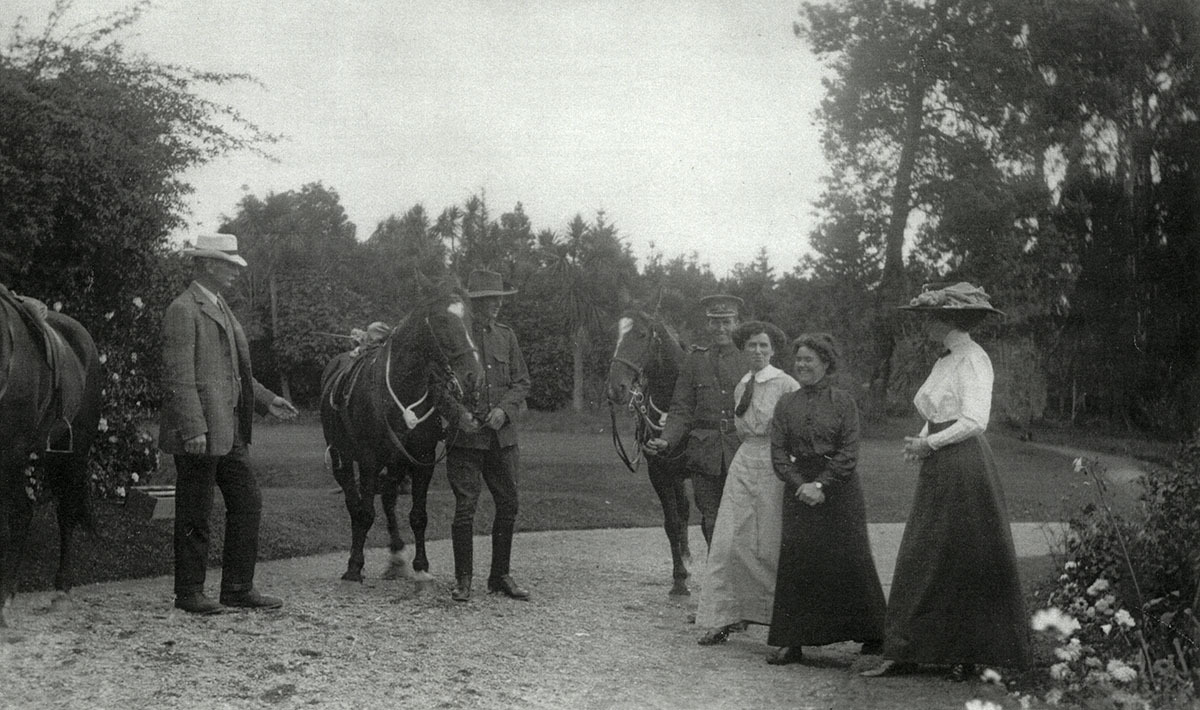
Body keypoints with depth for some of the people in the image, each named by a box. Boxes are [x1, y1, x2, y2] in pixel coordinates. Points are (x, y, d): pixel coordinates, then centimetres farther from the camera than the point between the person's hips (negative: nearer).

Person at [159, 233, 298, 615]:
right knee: (195, 515, 2)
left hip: (230, 430, 9)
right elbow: (179, 378, -19)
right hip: (201, 433, -9)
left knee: (248, 502, 11)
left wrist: (266, 399, 16)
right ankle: (189, 593, 14)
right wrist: (193, 429, -25)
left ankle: (238, 587, 19)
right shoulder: (183, 311, -13)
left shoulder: (220, 308, 17)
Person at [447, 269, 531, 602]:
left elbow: (522, 381, 11)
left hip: (502, 435, 5)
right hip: (465, 436, -5)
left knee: (508, 506, 9)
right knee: (465, 506, -6)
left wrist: (505, 409, -6)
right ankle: (463, 580, 6)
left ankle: (500, 575, 22)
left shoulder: (506, 336, 11)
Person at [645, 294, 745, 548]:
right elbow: (681, 412, 5)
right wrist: (666, 440, -12)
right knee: (711, 521, 7)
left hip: (741, 456, -1)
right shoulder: (694, 361, 8)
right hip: (704, 457, 1)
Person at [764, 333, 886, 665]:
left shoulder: (843, 402, -1)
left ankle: (873, 636, 17)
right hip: (799, 488, 2)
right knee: (795, 562, -3)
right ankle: (790, 642, 3)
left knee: (850, 560, 1)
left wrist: (820, 484, -15)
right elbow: (778, 453, 2)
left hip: (838, 488, -2)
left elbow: (848, 454, -6)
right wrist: (802, 485, -11)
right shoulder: (786, 404, 7)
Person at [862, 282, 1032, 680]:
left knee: (967, 564, 0)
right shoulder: (945, 362, 17)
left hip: (963, 467, -9)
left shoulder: (973, 360, -11)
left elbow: (974, 421, -20)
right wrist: (918, 441, 3)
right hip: (938, 471, 9)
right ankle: (903, 653, 10)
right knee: (920, 560, 7)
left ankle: (967, 655, 8)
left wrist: (929, 443, -13)